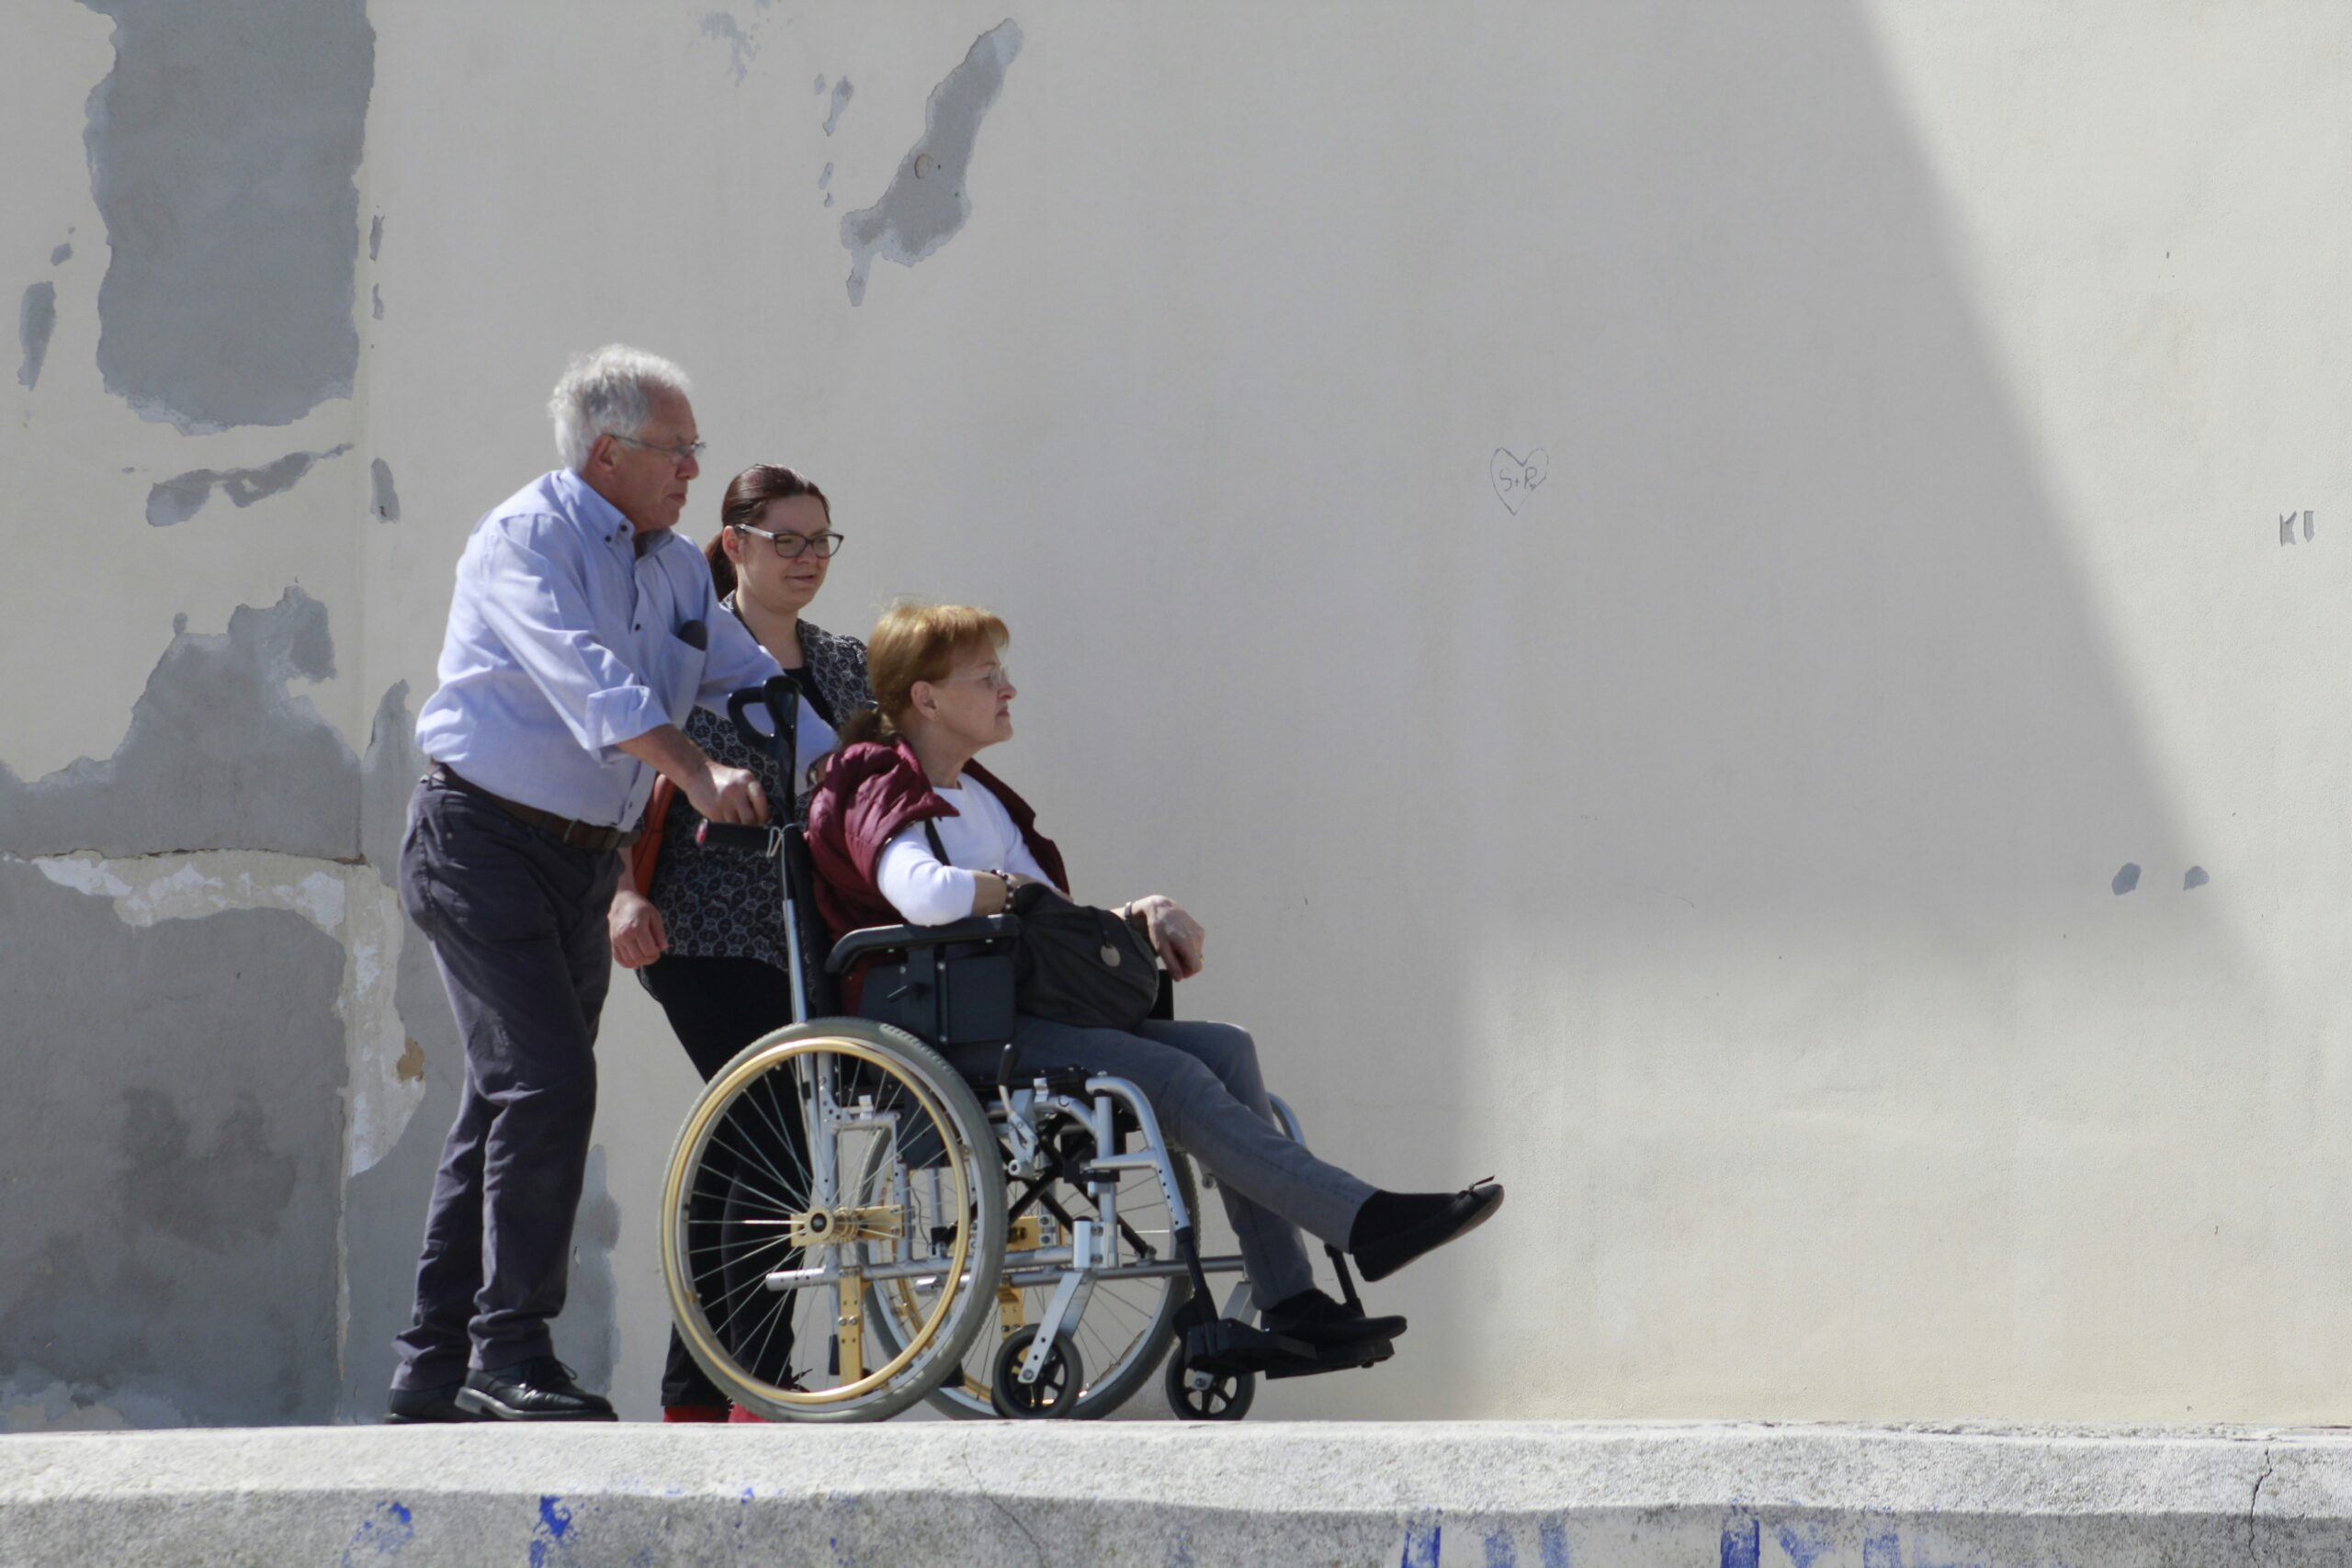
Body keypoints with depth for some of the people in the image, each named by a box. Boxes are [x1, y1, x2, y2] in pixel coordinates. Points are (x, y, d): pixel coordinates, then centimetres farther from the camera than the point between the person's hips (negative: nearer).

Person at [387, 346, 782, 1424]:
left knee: (509, 1099, 7)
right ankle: (509, 1353, -13)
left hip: (584, 856, 8)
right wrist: (701, 775, -35)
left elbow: (748, 680, 18)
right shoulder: (524, 541, -10)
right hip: (484, 838, -8)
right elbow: (587, 681, -25)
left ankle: (435, 1369, 11)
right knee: (545, 1081, -17)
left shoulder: (676, 569, 14)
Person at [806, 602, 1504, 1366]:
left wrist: (1139, 915, 1)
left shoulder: (980, 800, 23)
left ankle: (1290, 1305, -17)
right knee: (1173, 1078, -24)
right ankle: (1366, 1223, -27)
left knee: (1225, 1050, -9)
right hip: (955, 1036, -9)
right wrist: (1014, 894, -10)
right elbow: (923, 893, -29)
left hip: (1027, 1012, 9)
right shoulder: (881, 797, -6)